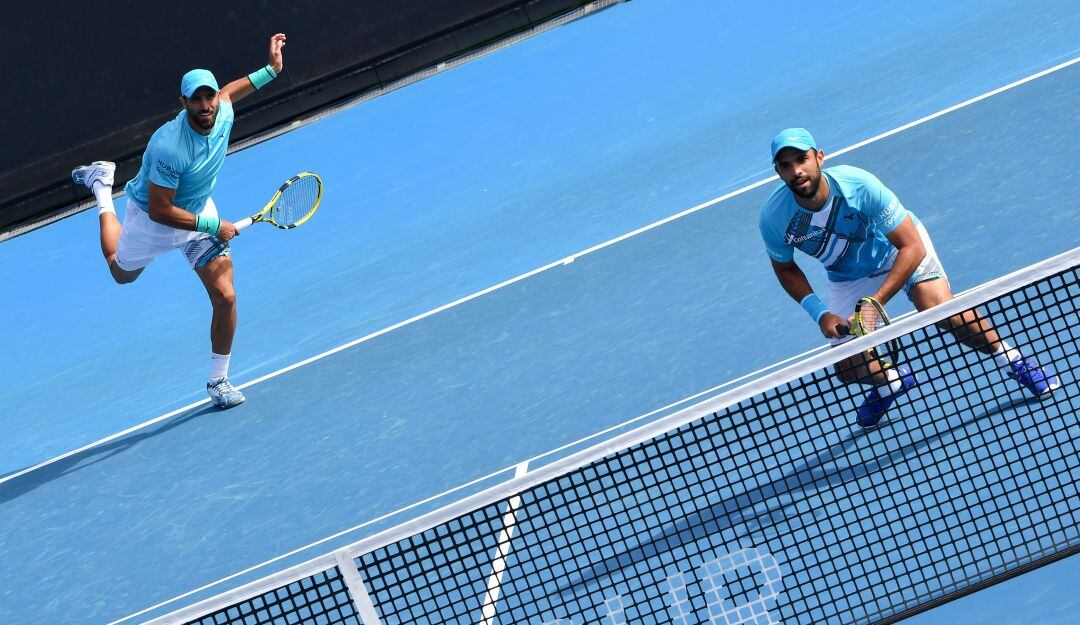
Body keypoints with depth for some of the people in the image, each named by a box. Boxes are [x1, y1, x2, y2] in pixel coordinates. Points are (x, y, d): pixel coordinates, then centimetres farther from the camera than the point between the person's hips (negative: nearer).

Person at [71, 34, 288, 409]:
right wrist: (210, 226, -31)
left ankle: (218, 380, 12)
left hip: (199, 210, 4)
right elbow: (159, 211, -33)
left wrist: (270, 70, 4)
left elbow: (228, 93, 7)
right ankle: (102, 185, 52)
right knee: (122, 273, 29)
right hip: (152, 220, -4)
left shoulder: (223, 113, -22)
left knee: (225, 298, -10)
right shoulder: (169, 147, -41)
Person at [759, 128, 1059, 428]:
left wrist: (874, 302, -37)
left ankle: (1012, 359, -5)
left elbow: (912, 247, -29)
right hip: (847, 277, 3)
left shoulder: (858, 185, -35)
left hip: (899, 247, -3)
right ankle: (891, 380, 26)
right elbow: (786, 268, -4)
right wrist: (819, 313, -20)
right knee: (848, 368, -10)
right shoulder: (773, 218, -27)